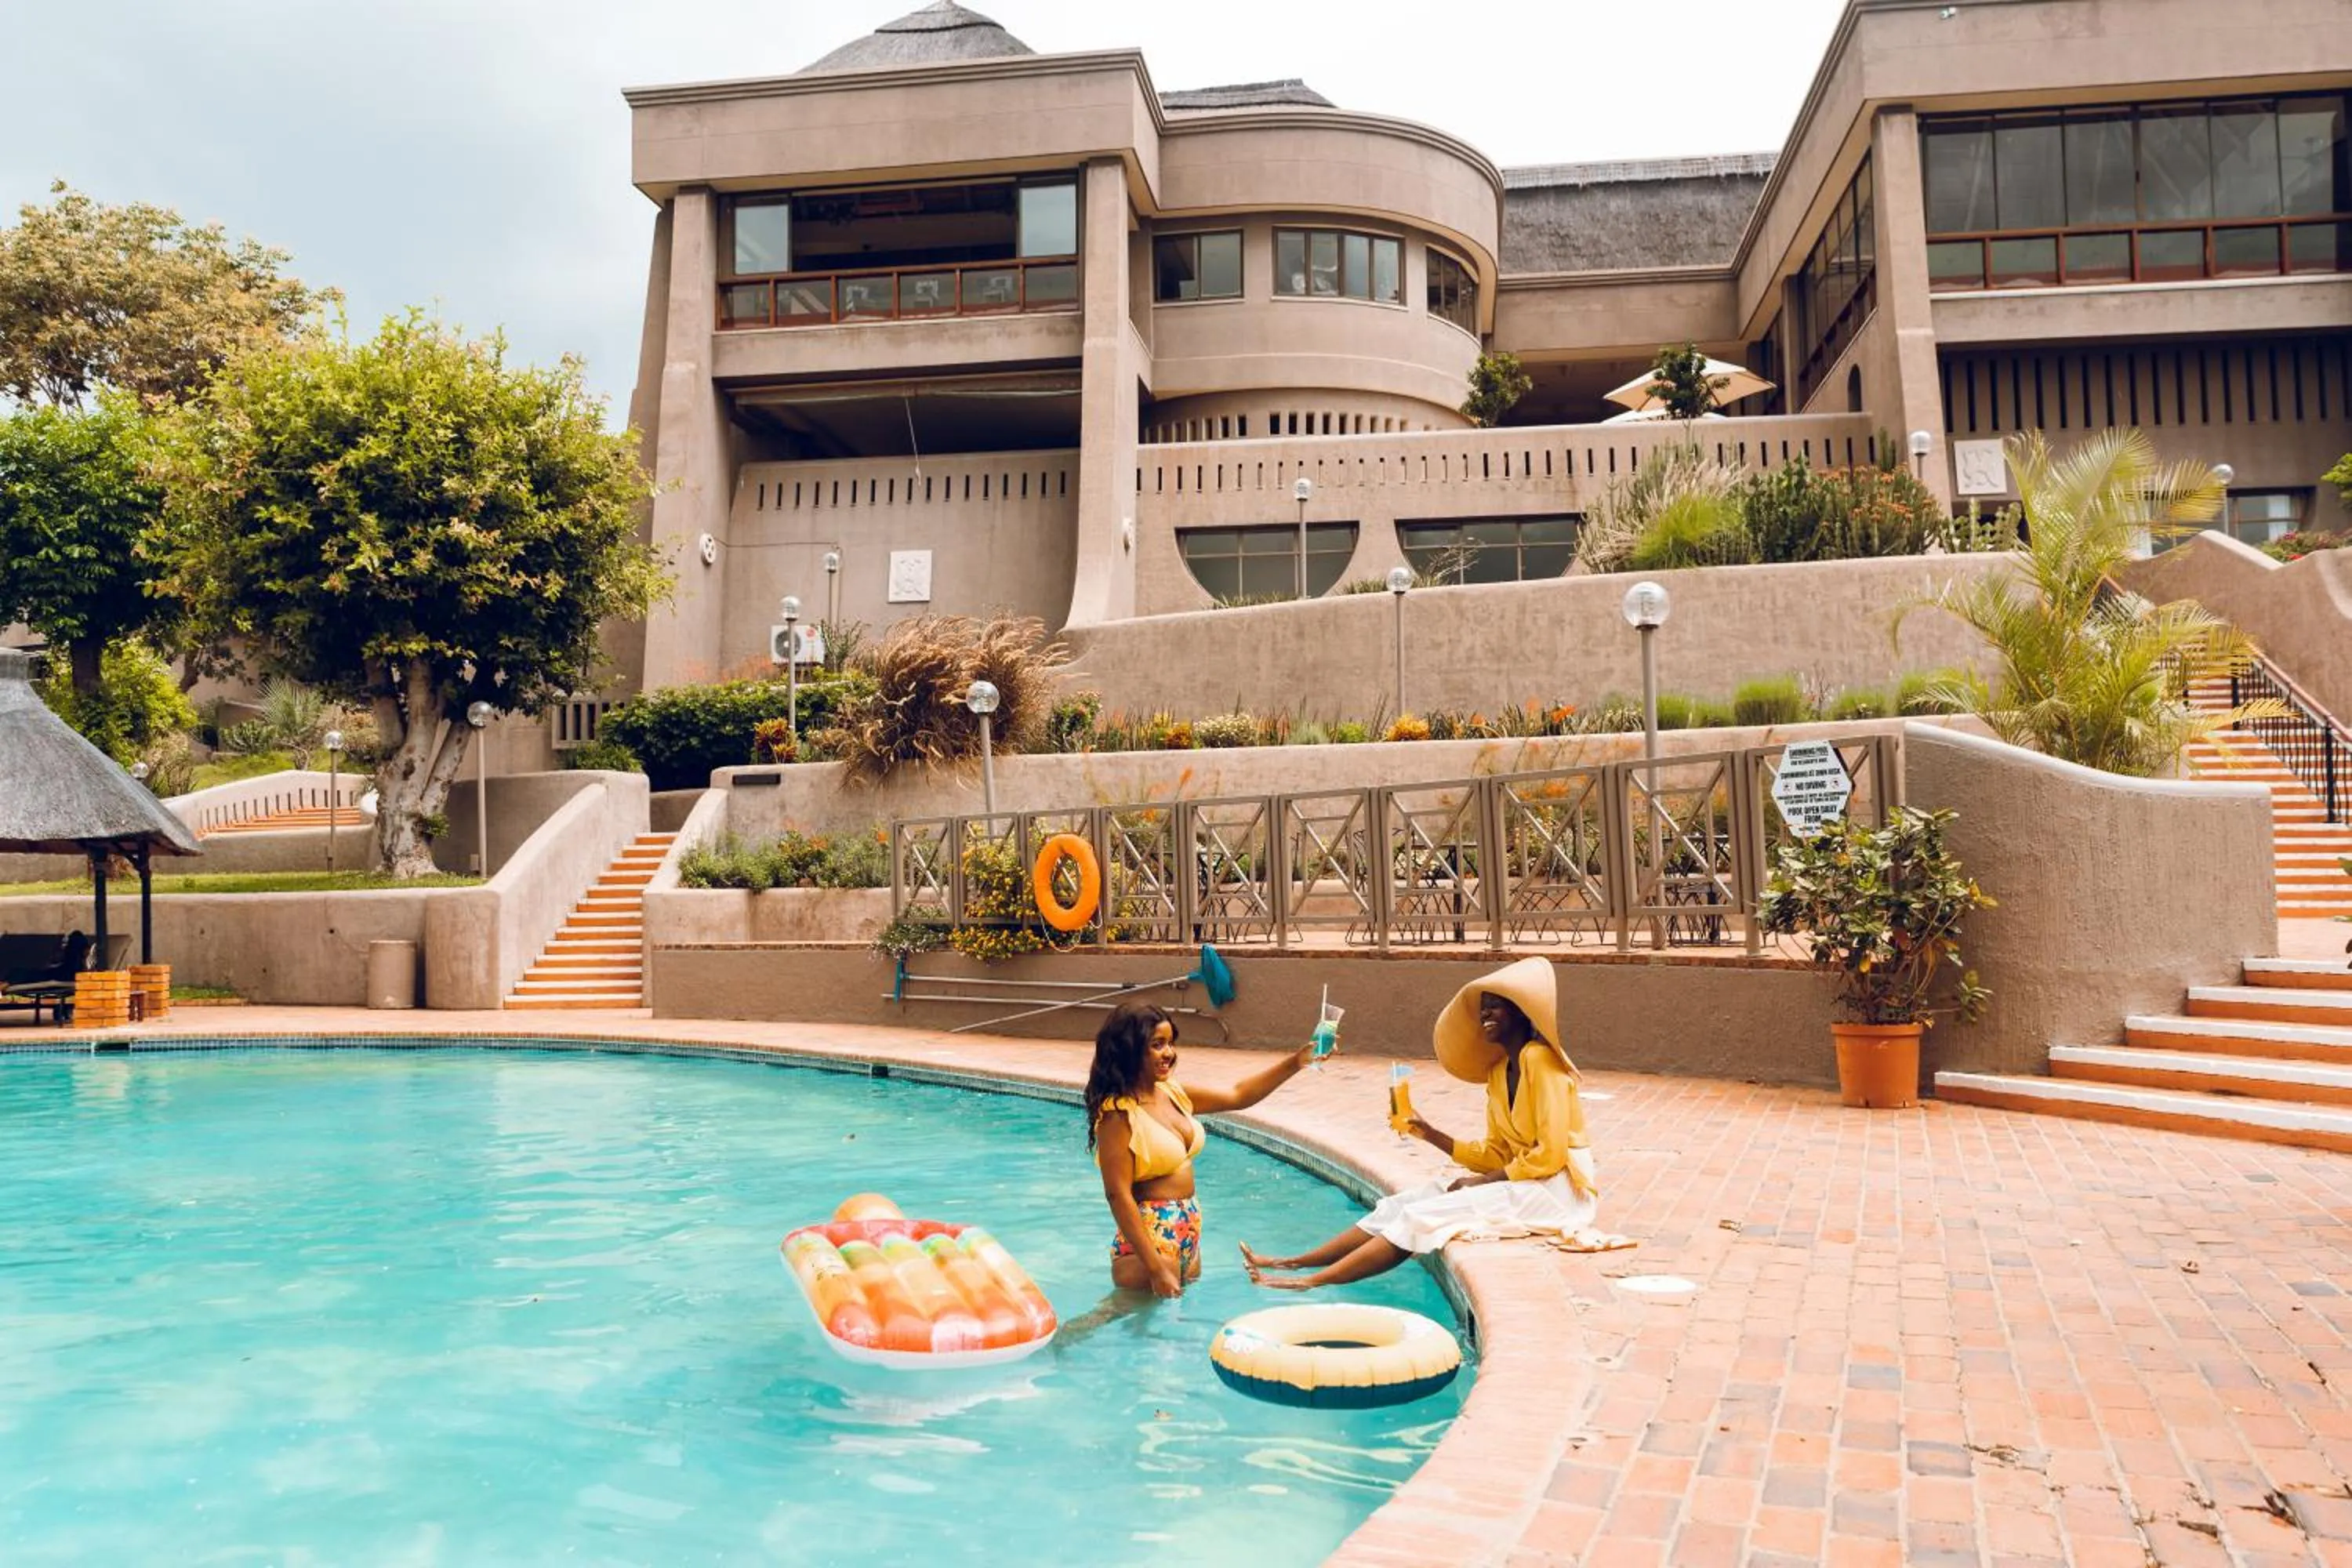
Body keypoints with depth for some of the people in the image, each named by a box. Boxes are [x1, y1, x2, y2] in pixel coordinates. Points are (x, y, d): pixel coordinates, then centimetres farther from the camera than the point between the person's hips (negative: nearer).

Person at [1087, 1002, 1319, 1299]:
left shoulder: (1173, 1094, 5)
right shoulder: (1118, 1114, -19)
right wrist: (1156, 1270, -23)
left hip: (1190, 1233, 8)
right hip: (1150, 1238, -8)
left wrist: (1296, 1062, 7)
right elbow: (1118, 1196, -21)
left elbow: (1238, 1096, 15)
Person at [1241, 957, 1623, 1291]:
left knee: (1423, 1216, -18)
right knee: (1402, 1204, -2)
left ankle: (1312, 1282, -20)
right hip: (1520, 1180, 8)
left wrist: (1485, 1181, -13)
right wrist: (1433, 1136, 2)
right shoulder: (1499, 1070, 12)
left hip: (1556, 1187, -8)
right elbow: (1495, 1154, 12)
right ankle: (1293, 1263, -2)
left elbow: (1549, 1155, -19)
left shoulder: (1539, 1059, -15)